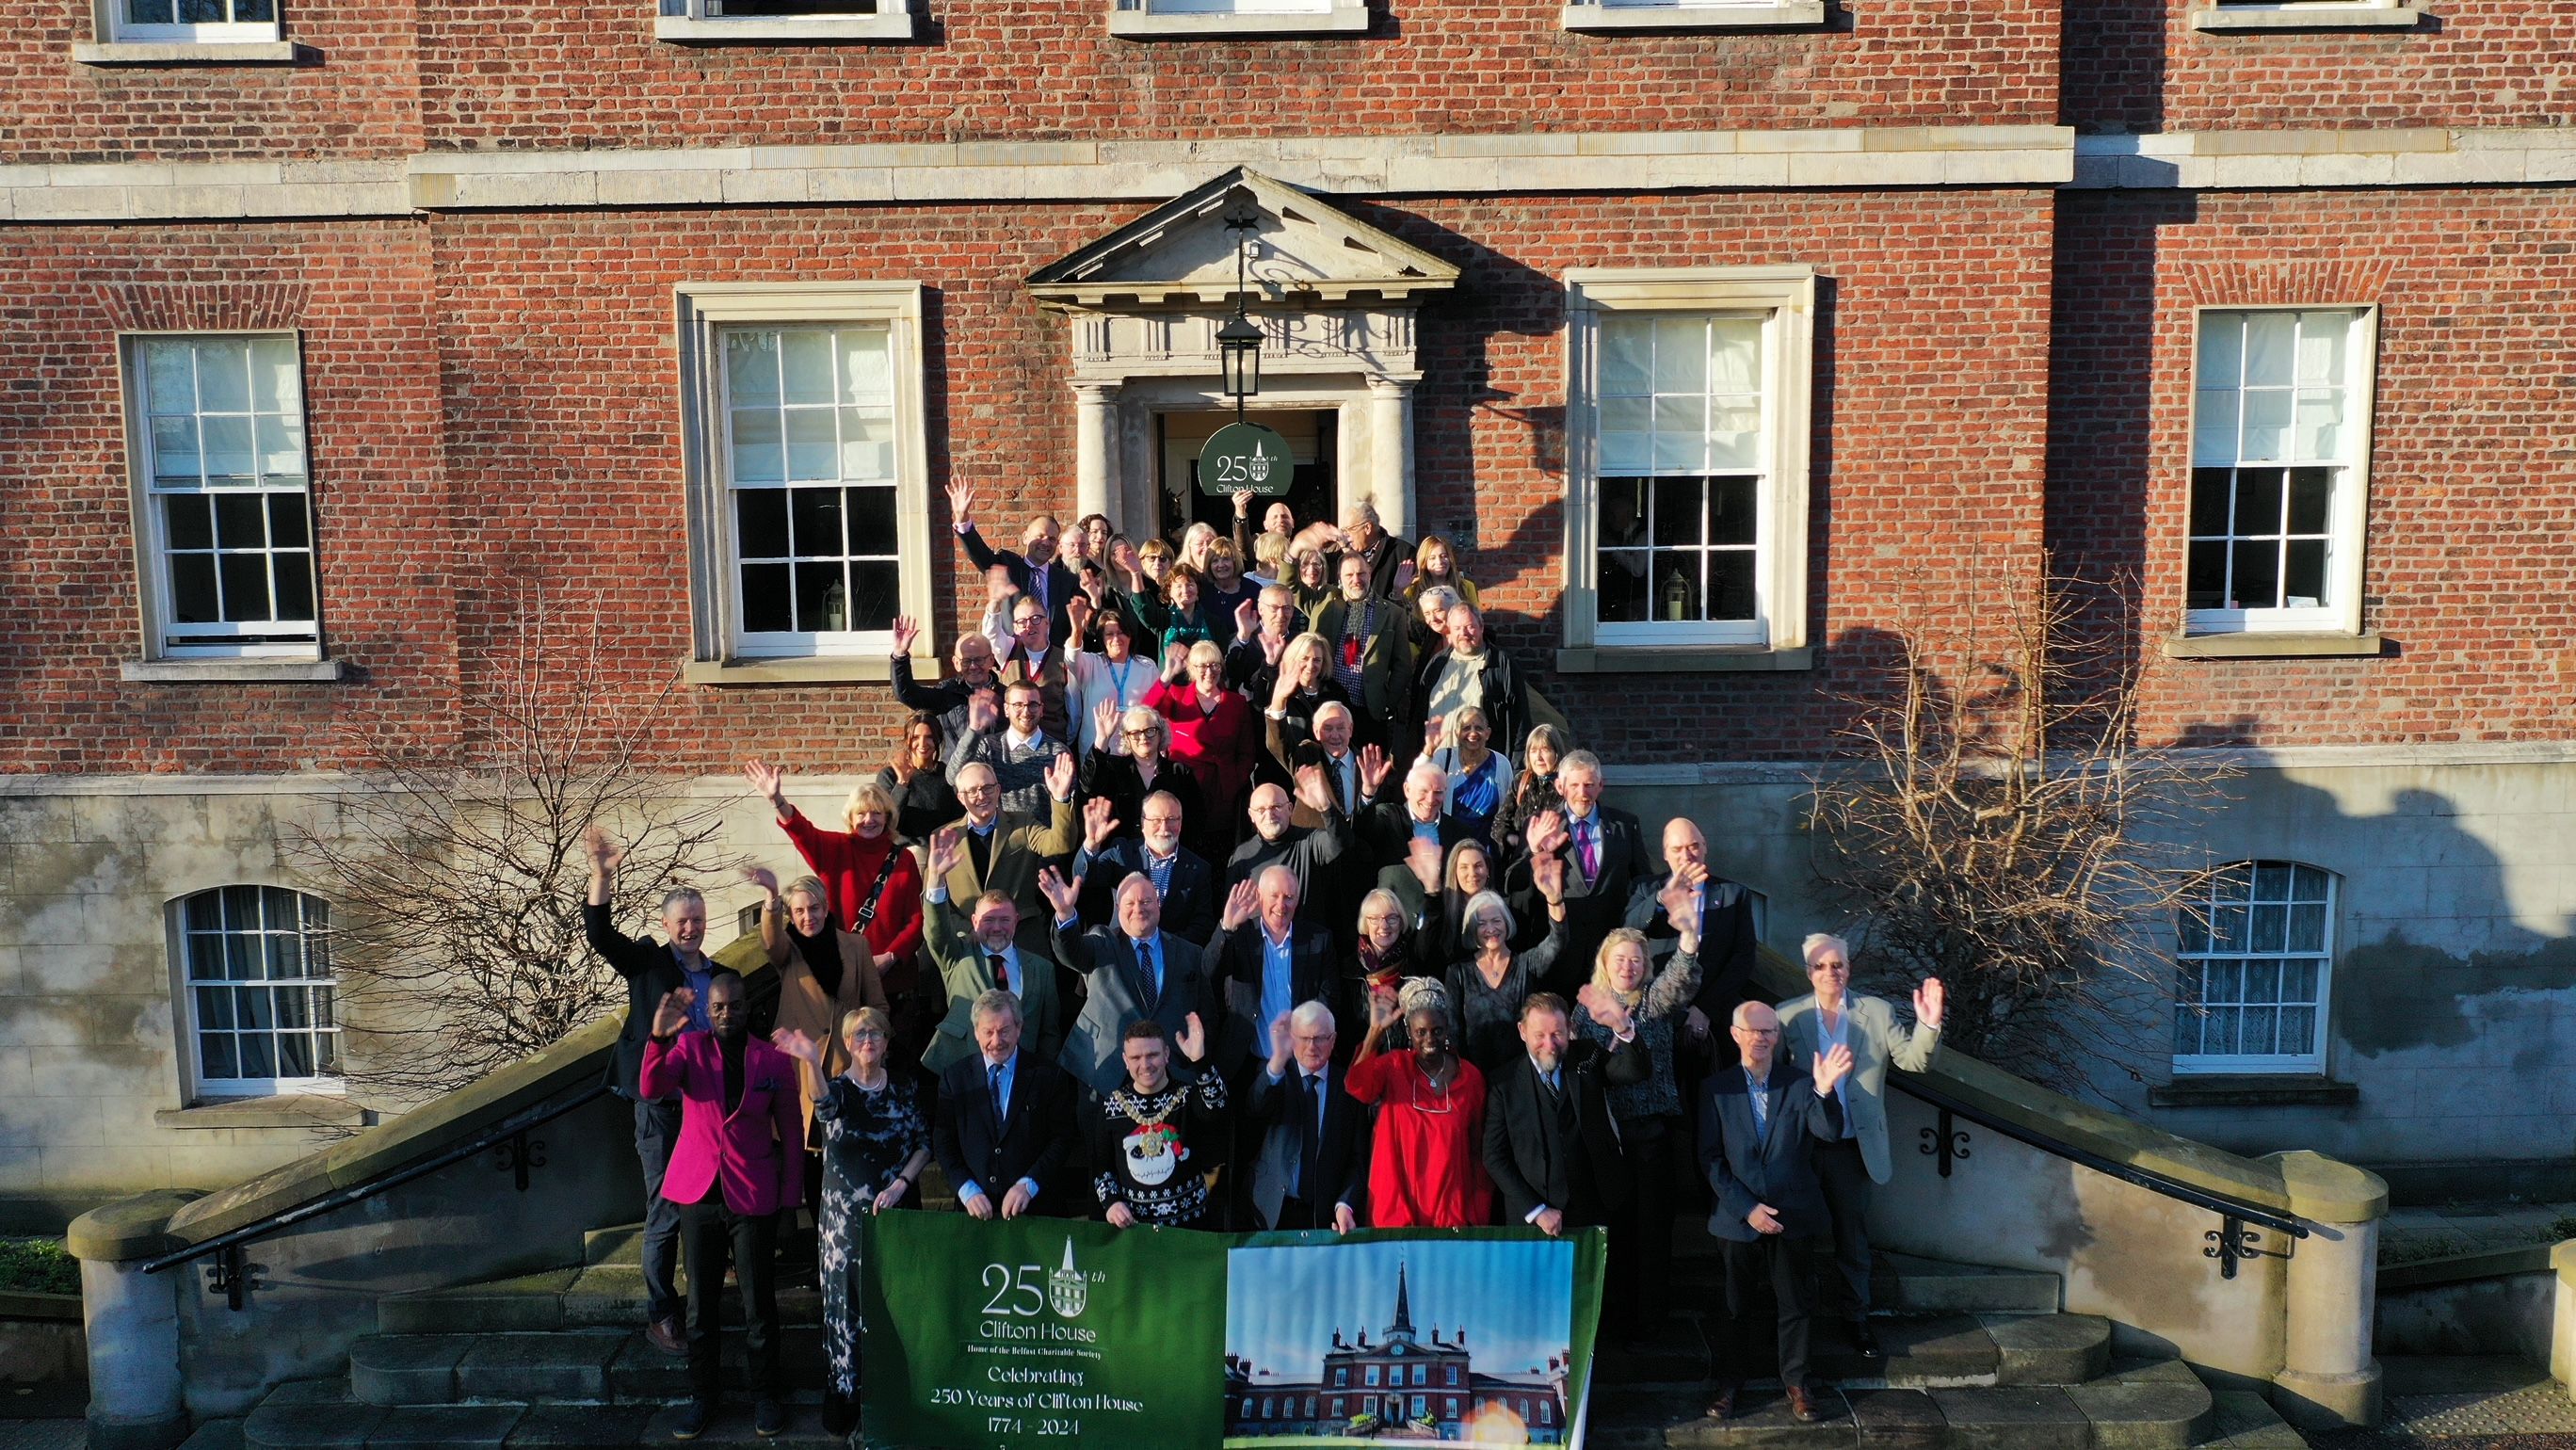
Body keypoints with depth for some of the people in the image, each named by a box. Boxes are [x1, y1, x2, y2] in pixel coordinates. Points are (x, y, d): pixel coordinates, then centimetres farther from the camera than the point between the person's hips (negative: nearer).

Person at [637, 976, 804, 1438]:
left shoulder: (775, 1061, -2)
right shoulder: (689, 1047, 1)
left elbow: (792, 1133, 2)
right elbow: (652, 1087, -17)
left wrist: (790, 1197, -1)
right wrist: (659, 1037, -34)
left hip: (753, 1196, -1)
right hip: (698, 1192, 2)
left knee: (759, 1303, 6)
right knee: (701, 1303, 12)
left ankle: (765, 1396, 21)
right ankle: (702, 1394, 25)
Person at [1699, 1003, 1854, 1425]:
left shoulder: (1800, 1085, -3)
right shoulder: (1716, 1088, -4)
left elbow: (1829, 1131, -19)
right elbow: (1711, 1158, -6)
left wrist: (1825, 1090, -38)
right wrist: (1746, 1208, -13)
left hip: (1794, 1216, 1)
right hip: (1739, 1217, 0)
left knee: (1796, 1303, 11)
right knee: (1737, 1304, 13)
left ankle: (1796, 1382, 27)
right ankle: (1727, 1381, 27)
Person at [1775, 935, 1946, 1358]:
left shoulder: (1877, 1012, -1)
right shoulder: (1788, 1015, -4)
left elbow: (1914, 1059, -9)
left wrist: (1929, 1025, -27)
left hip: (1853, 1146, 0)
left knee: (1853, 1236, 12)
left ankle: (1857, 1316, 27)